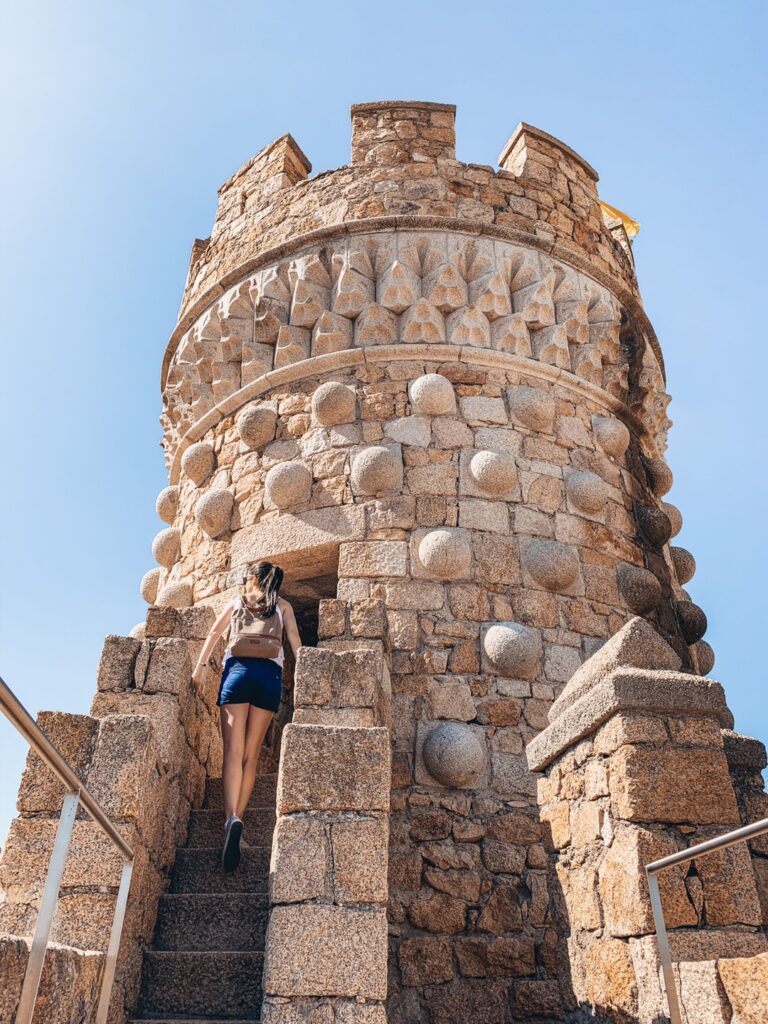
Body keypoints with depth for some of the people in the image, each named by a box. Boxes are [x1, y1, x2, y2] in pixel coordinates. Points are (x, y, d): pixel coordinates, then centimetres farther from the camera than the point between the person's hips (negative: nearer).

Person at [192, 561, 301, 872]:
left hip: (238, 669, -1)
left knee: (234, 750, -10)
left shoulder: (237, 601, 22)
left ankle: (232, 819, -31)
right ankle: (236, 820, -3)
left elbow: (215, 632, 16)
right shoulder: (282, 606, 21)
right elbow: (295, 640, 8)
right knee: (251, 755, 6)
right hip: (270, 674, 1)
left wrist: (200, 666, 13)